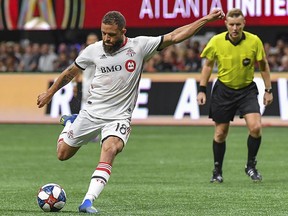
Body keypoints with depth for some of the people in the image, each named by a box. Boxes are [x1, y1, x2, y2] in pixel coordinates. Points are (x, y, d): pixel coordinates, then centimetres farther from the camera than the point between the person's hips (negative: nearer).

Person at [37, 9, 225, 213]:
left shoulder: (139, 46, -10)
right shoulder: (94, 50, -4)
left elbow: (174, 36, -13)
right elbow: (70, 72, 13)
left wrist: (206, 19, -18)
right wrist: (50, 93, 22)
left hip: (119, 117, -2)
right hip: (92, 112, 2)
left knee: (110, 150, -30)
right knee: (63, 154, 9)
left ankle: (88, 201, -34)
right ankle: (70, 122, 42)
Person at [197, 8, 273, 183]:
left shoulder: (254, 41, -13)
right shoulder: (216, 41, -12)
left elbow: (263, 65, 2)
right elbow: (208, 65, 3)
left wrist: (268, 90, 2)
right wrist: (202, 90, 0)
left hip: (247, 89, 0)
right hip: (224, 90, 0)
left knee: (255, 127, -16)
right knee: (221, 133, 5)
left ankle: (251, 165, 5)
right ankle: (217, 171, 22)